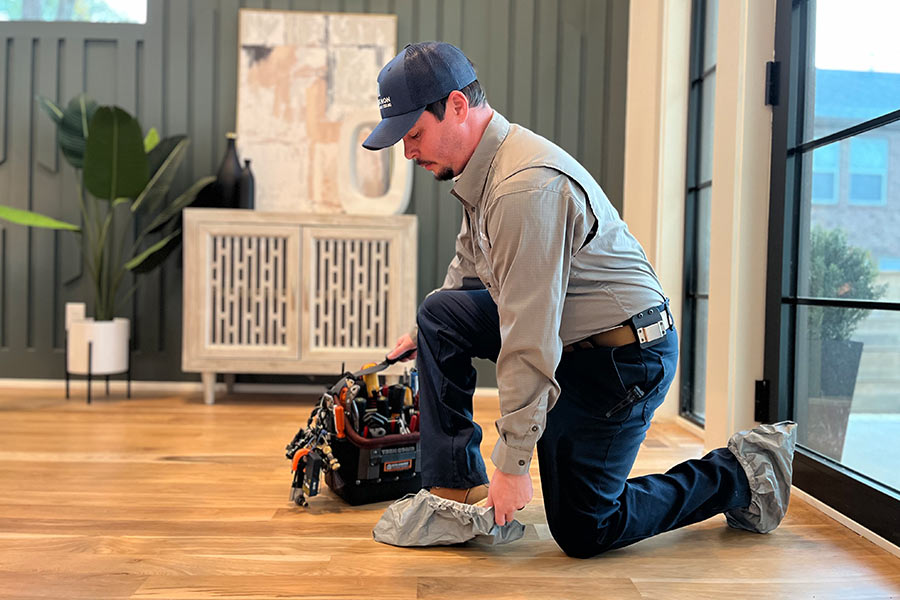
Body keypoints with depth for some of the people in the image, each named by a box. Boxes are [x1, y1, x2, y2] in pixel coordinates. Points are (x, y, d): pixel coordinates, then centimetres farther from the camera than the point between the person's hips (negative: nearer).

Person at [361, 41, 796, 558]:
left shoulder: (525, 187, -28)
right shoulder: (483, 169, 4)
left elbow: (529, 344, -28)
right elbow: (469, 267, 23)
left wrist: (513, 465, -22)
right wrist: (423, 334, 28)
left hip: (624, 357, -9)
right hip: (570, 336, 9)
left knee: (581, 532, -1)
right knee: (441, 314, 0)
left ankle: (741, 475, 15)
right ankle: (458, 487, 4)